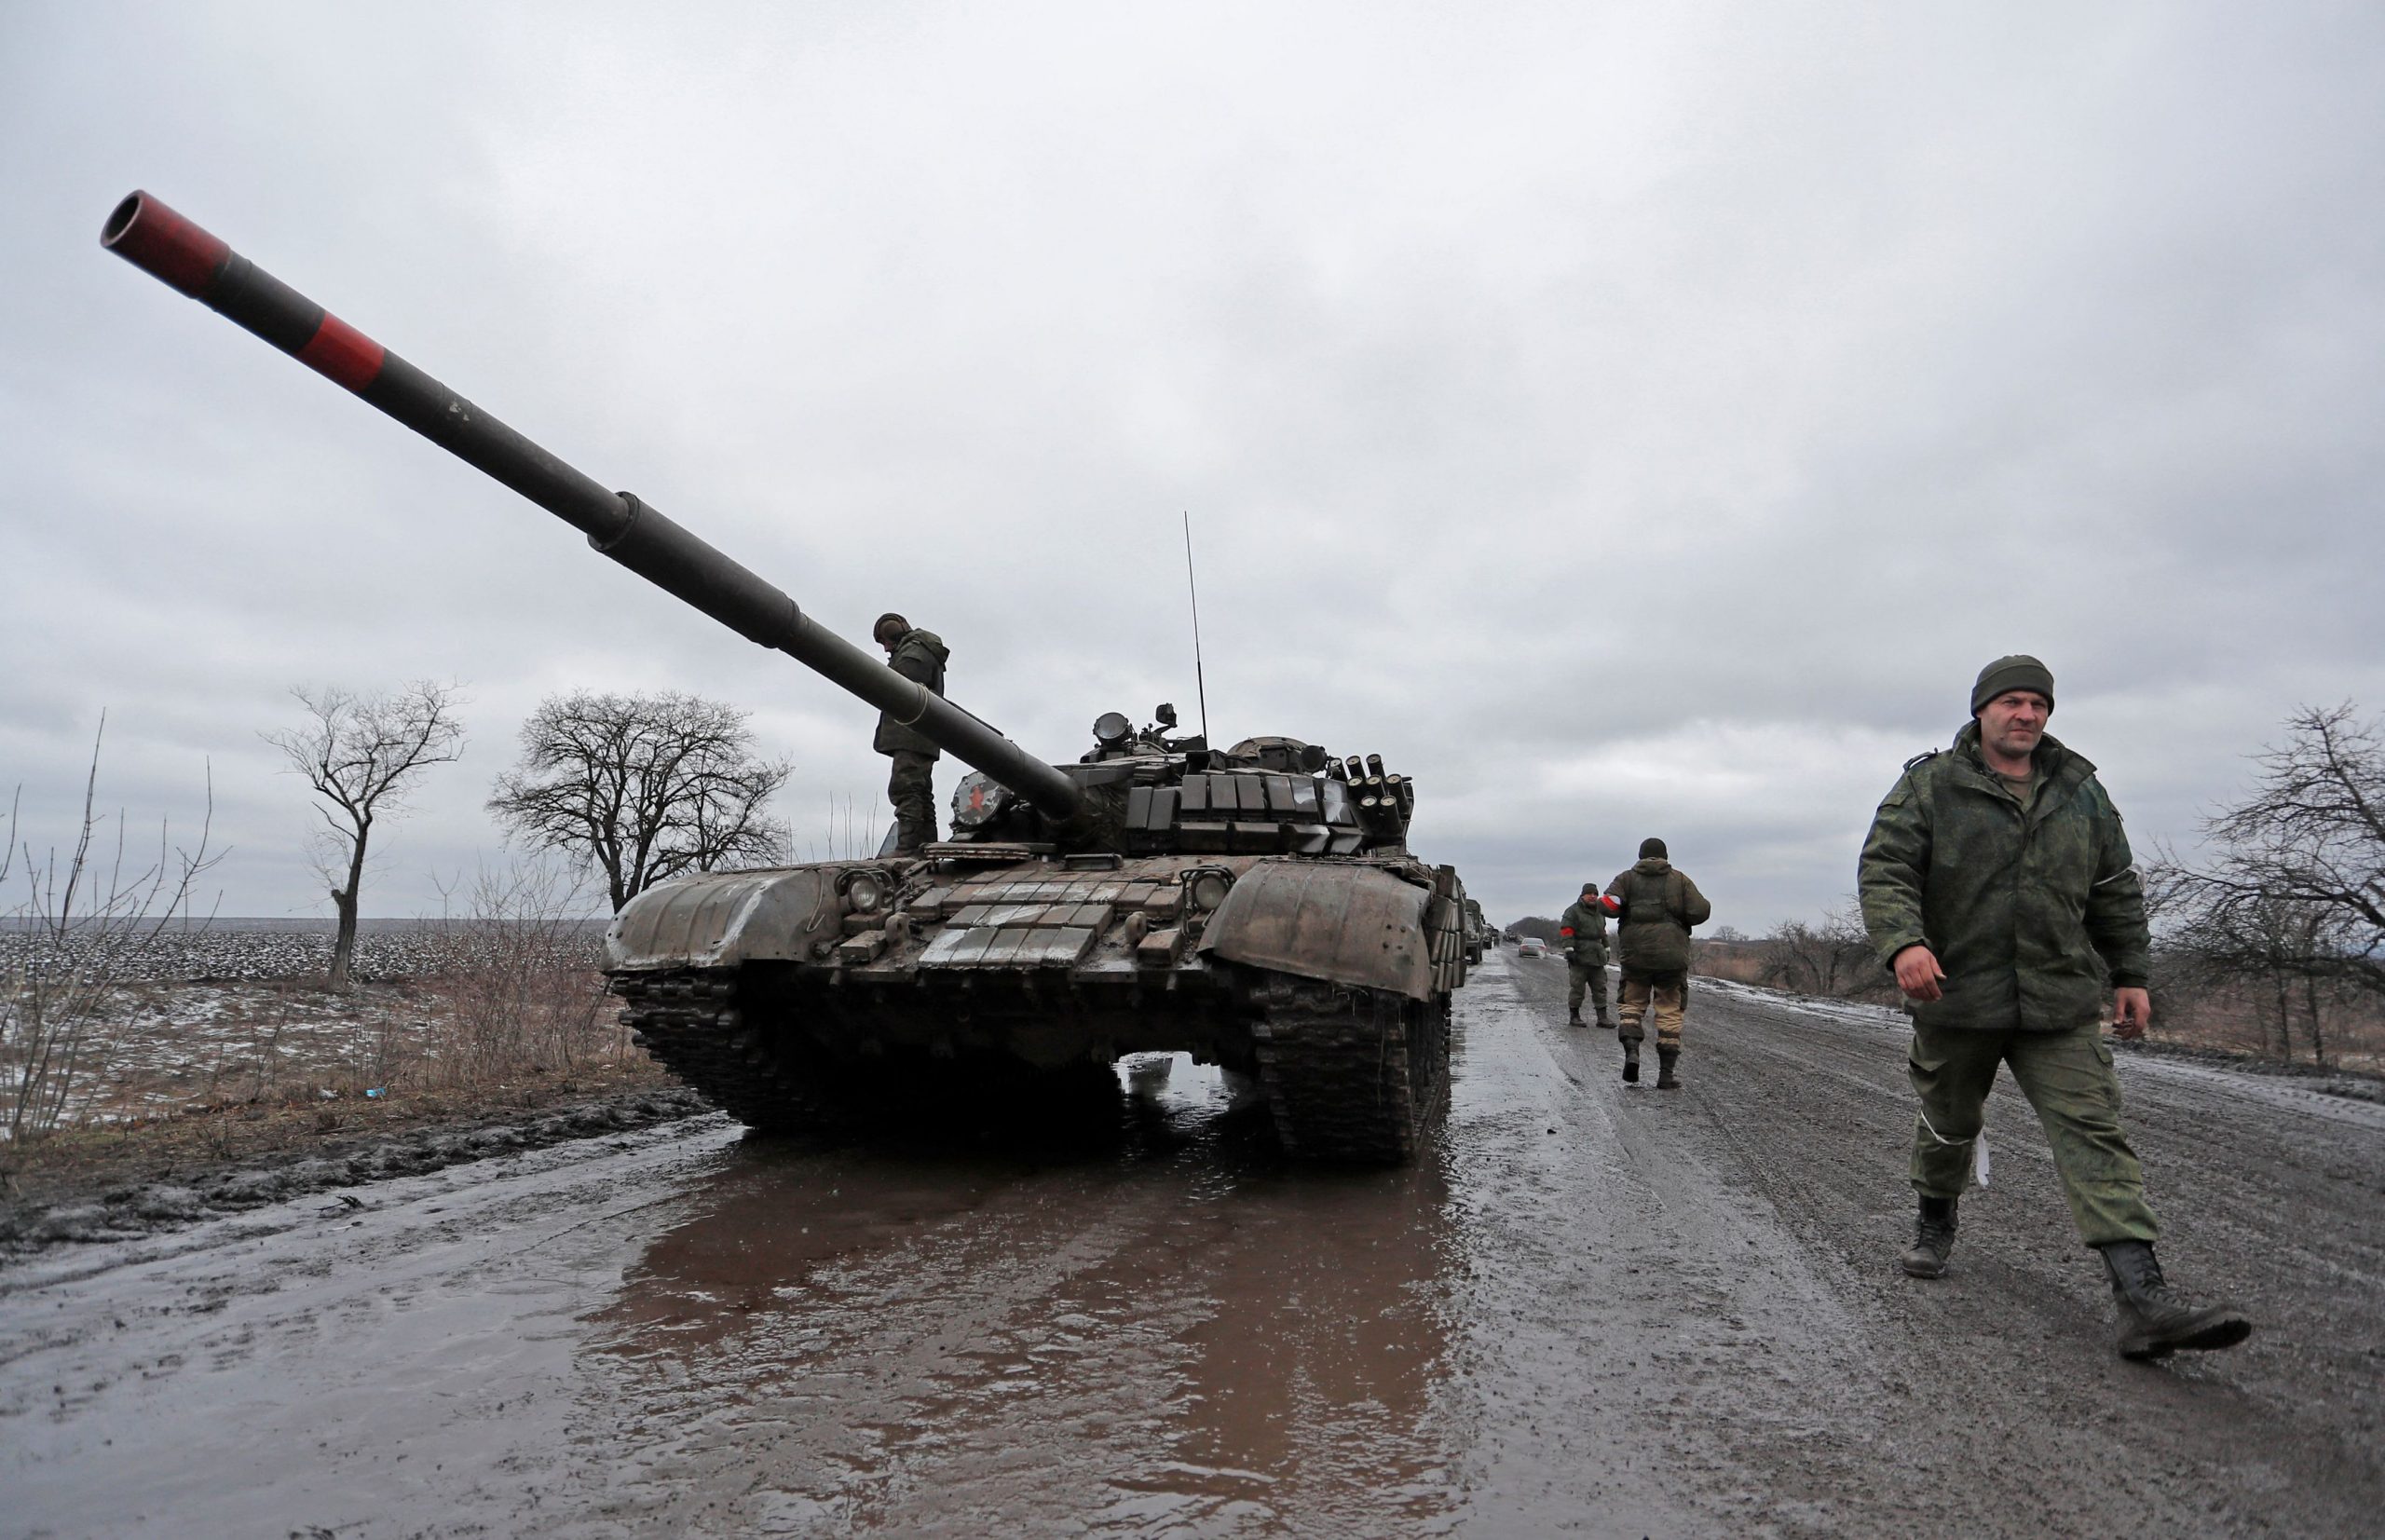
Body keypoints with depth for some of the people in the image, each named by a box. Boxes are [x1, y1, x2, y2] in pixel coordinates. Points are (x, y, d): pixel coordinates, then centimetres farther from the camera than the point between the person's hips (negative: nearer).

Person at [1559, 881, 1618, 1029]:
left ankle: (1603, 1017, 8)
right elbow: (1566, 931, -12)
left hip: (1597, 958, 7)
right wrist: (1569, 950, -20)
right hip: (1579, 956, -7)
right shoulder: (1573, 911, -5)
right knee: (1577, 988, -3)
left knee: (1600, 988, 5)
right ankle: (1574, 1016, 5)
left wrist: (1606, 949, 25)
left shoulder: (1599, 913, 19)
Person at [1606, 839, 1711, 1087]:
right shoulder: (1680, 880, 7)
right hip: (1671, 955, 0)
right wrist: (1678, 916, 15)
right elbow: (1700, 911, -4)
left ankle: (1631, 1051, -12)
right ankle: (1666, 1073, 5)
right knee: (1670, 1011, 6)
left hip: (1635, 954, 0)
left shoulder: (1627, 878, 7)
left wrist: (1627, 912, 11)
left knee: (1632, 1004, 13)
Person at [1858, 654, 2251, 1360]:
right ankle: (1934, 1222, 41)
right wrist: (1904, 942, -29)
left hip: (2060, 1005, 2)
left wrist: (2130, 974, 14)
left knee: (2093, 1135, -7)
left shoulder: (2081, 791, 9)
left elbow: (2118, 891, 17)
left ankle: (2143, 1301, -11)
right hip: (1956, 998, -2)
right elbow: (1884, 869, -13)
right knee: (1948, 1125, 15)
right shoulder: (1929, 785, -4)